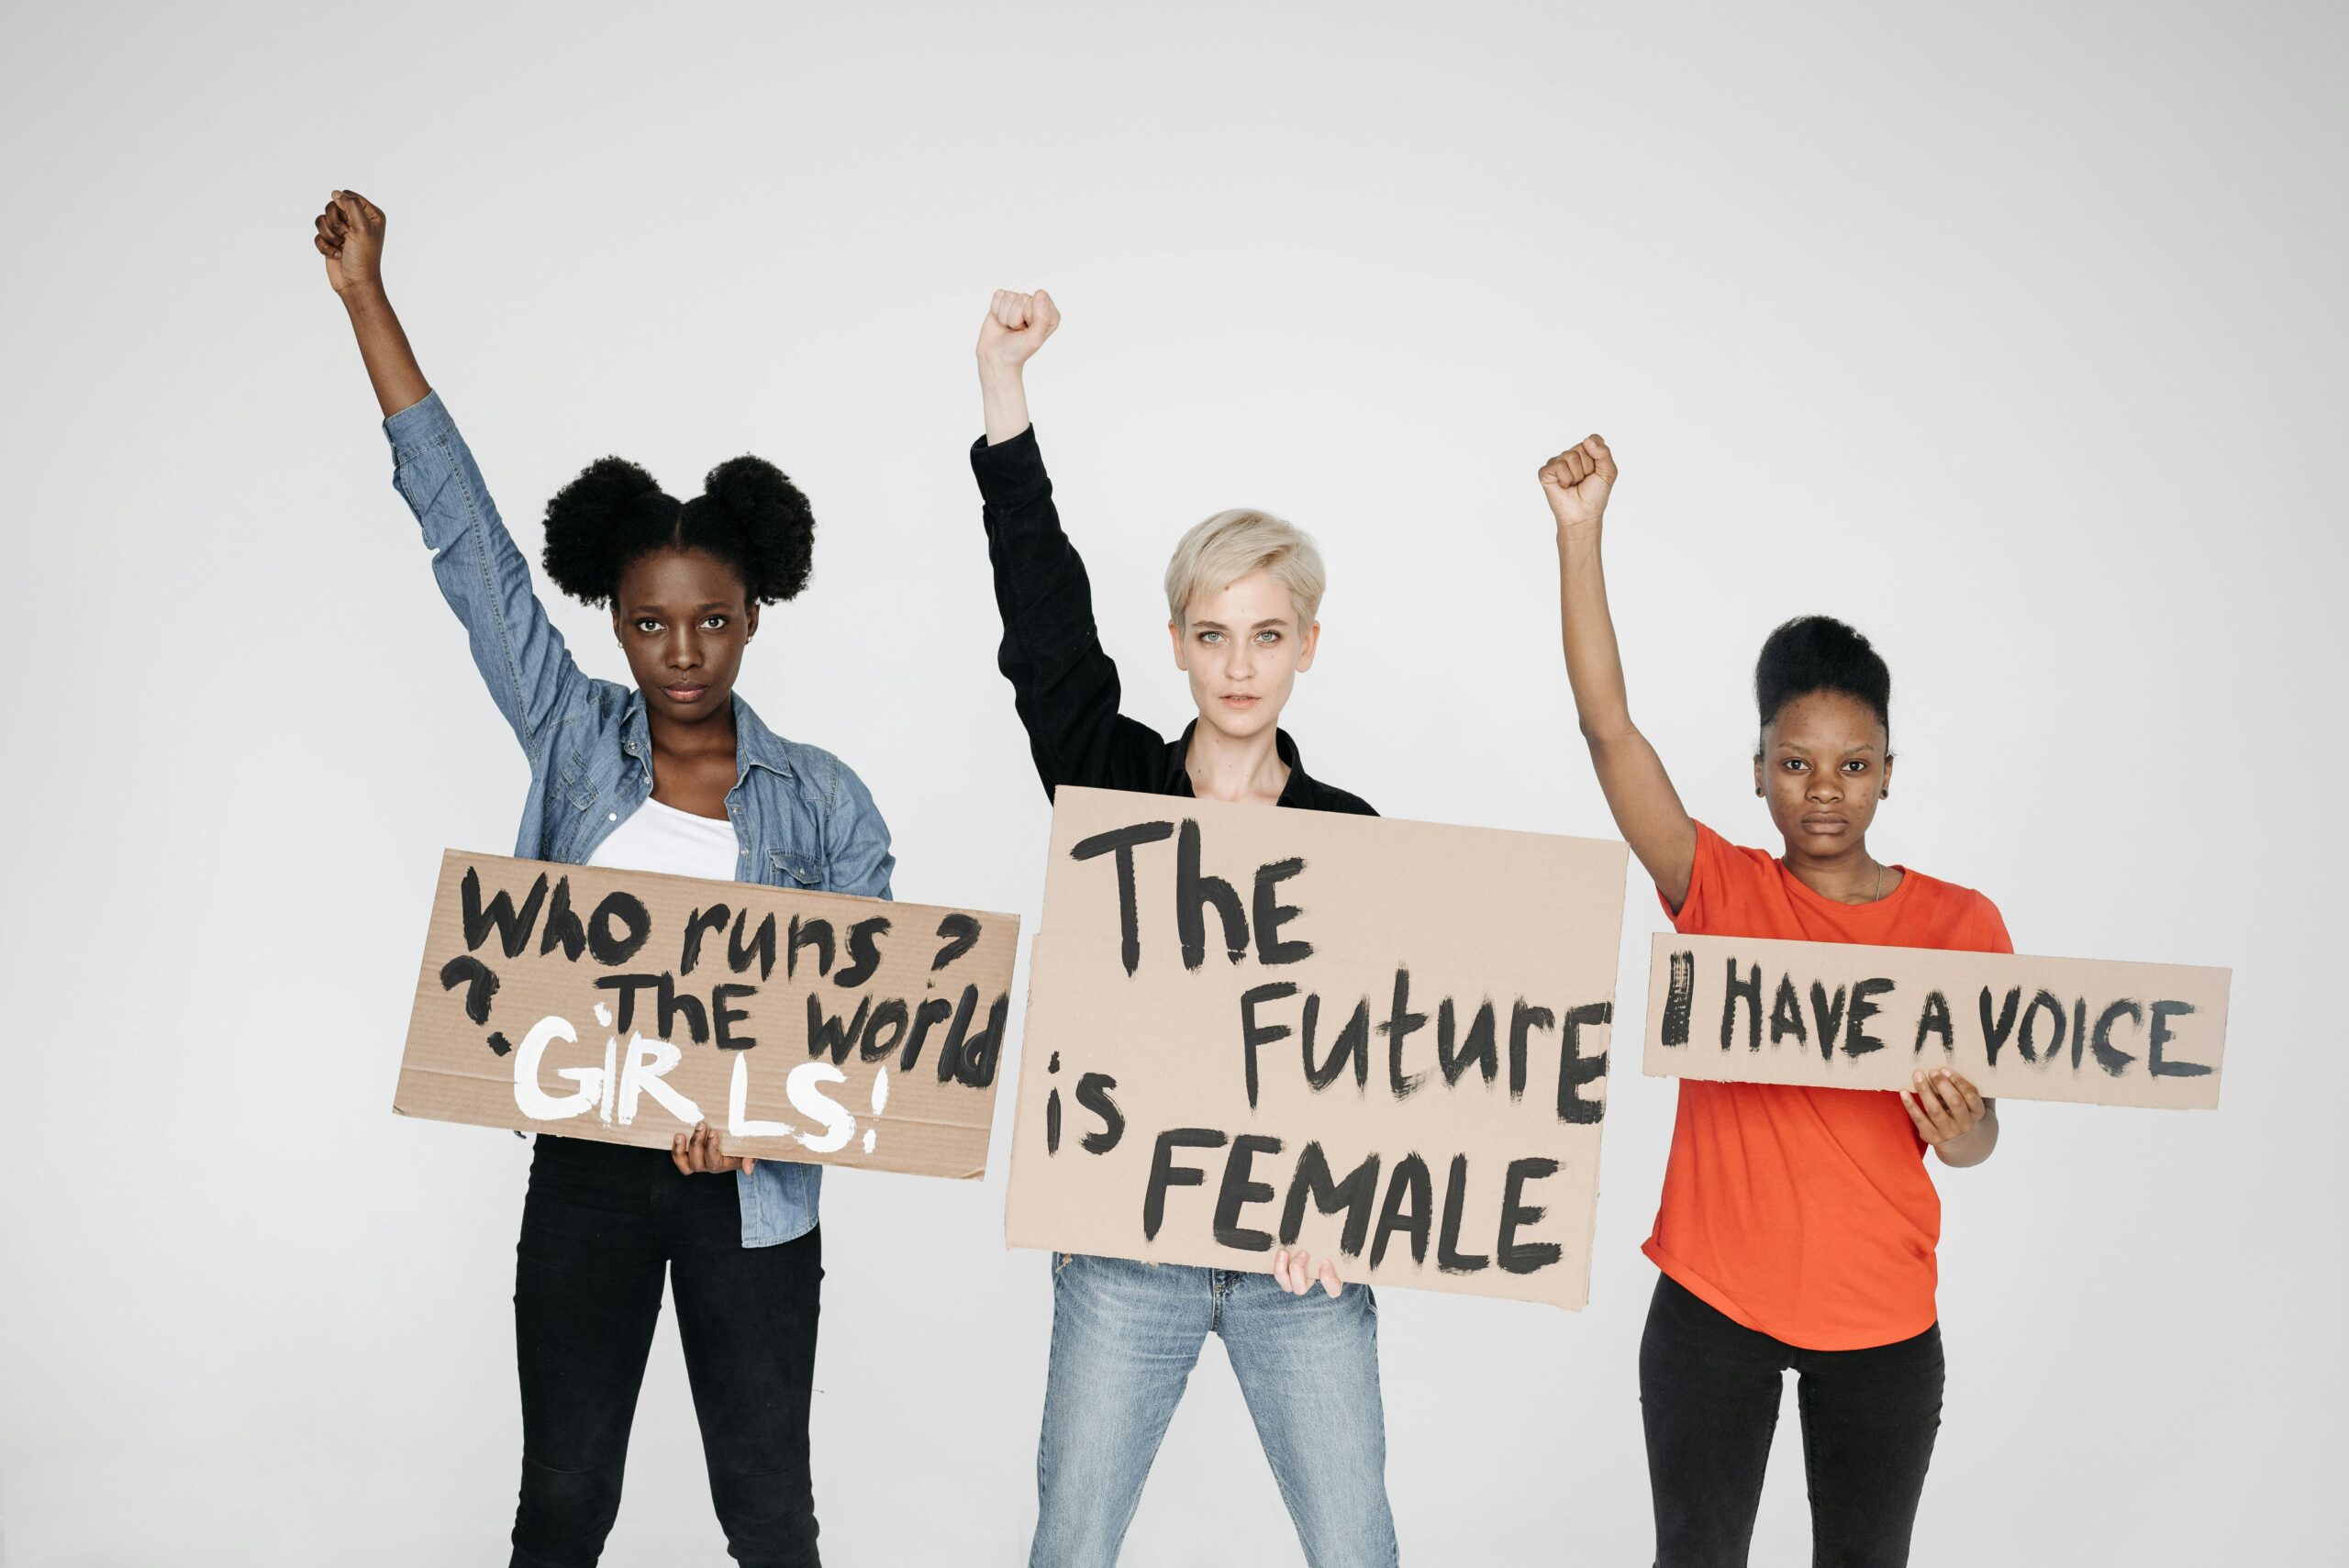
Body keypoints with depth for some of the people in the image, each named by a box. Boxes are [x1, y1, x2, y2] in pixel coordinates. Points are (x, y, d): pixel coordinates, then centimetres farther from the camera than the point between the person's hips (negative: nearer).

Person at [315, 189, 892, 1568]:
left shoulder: (821, 799, -2)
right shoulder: (572, 739, 0)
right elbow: (465, 531, -2)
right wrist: (366, 296, -3)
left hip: (749, 1184, -1)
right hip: (585, 1167, 1)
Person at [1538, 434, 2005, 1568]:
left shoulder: (1959, 921, 0)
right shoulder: (1722, 892, -4)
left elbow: (1973, 1138, 3)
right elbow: (1607, 726, -13)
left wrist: (1959, 1126, -22)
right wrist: (1580, 529, -19)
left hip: (1882, 1317, 1)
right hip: (1712, 1302, -1)